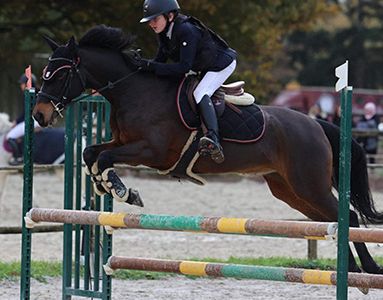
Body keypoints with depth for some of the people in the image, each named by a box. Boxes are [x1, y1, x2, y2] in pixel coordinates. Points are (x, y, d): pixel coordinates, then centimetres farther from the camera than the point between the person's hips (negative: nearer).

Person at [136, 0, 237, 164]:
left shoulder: (186, 31, -33)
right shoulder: (164, 34, -5)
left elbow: (184, 67, -36)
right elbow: (161, 59, 2)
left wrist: (152, 66, -39)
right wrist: (144, 64, -18)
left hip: (222, 64, -10)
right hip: (203, 68, 10)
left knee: (200, 94, -30)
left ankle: (213, 138, -49)